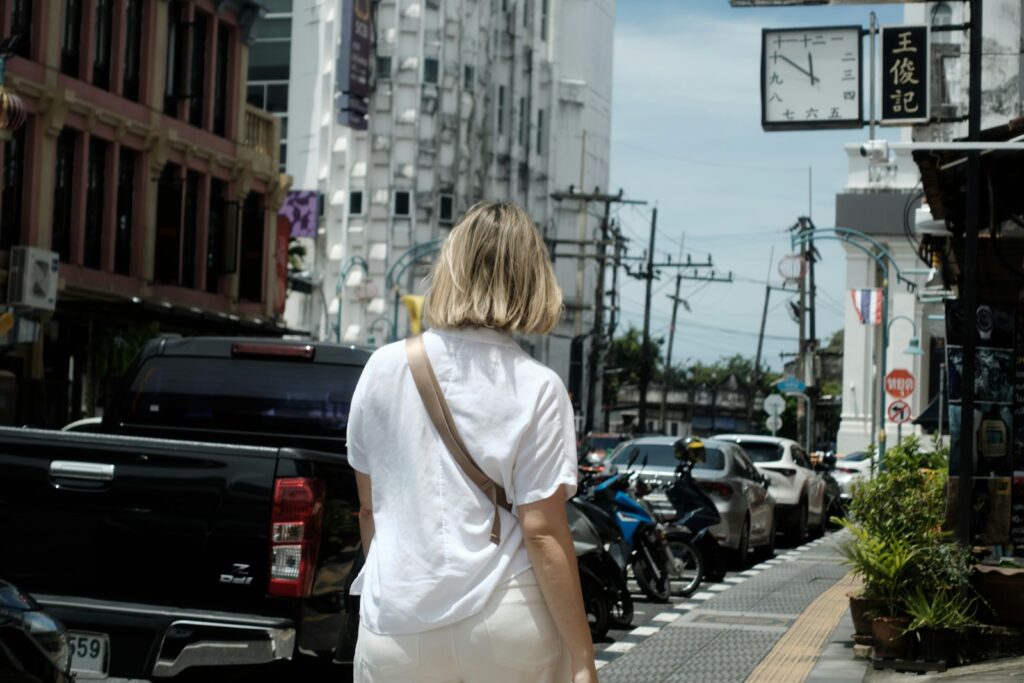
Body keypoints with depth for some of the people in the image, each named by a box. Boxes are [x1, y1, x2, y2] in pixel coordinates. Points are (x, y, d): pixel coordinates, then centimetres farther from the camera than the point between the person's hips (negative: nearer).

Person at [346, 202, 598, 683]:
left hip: (398, 625, 2)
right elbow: (542, 532, -10)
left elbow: (369, 506, 8)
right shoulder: (537, 389, -7)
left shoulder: (384, 367, 0)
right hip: (506, 624, -1)